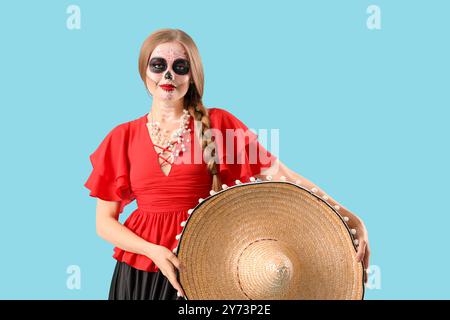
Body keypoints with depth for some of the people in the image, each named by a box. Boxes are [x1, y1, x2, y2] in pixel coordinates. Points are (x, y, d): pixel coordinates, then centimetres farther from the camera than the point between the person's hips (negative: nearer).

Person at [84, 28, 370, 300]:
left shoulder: (217, 124, -2)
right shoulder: (123, 137, 1)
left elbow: (278, 173, -9)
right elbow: (105, 221, 1)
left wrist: (347, 216, -18)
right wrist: (154, 251, -15)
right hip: (140, 270, 1)